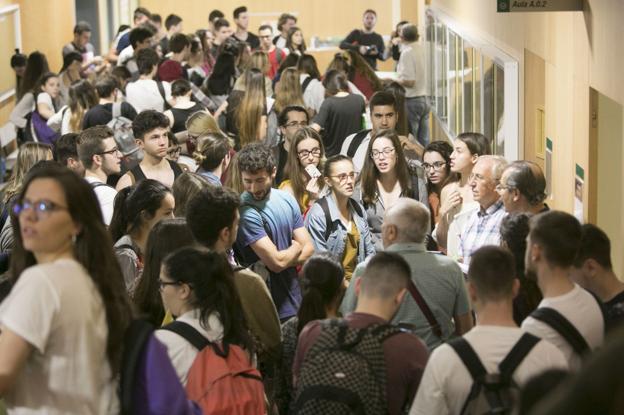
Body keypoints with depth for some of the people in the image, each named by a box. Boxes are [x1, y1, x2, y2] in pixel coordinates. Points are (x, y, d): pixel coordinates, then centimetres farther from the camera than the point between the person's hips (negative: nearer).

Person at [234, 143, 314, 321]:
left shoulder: (286, 199, 3)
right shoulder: (244, 211, -19)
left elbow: (309, 250, 3)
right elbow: (276, 261, -21)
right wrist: (296, 247, -1)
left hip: (294, 304, 6)